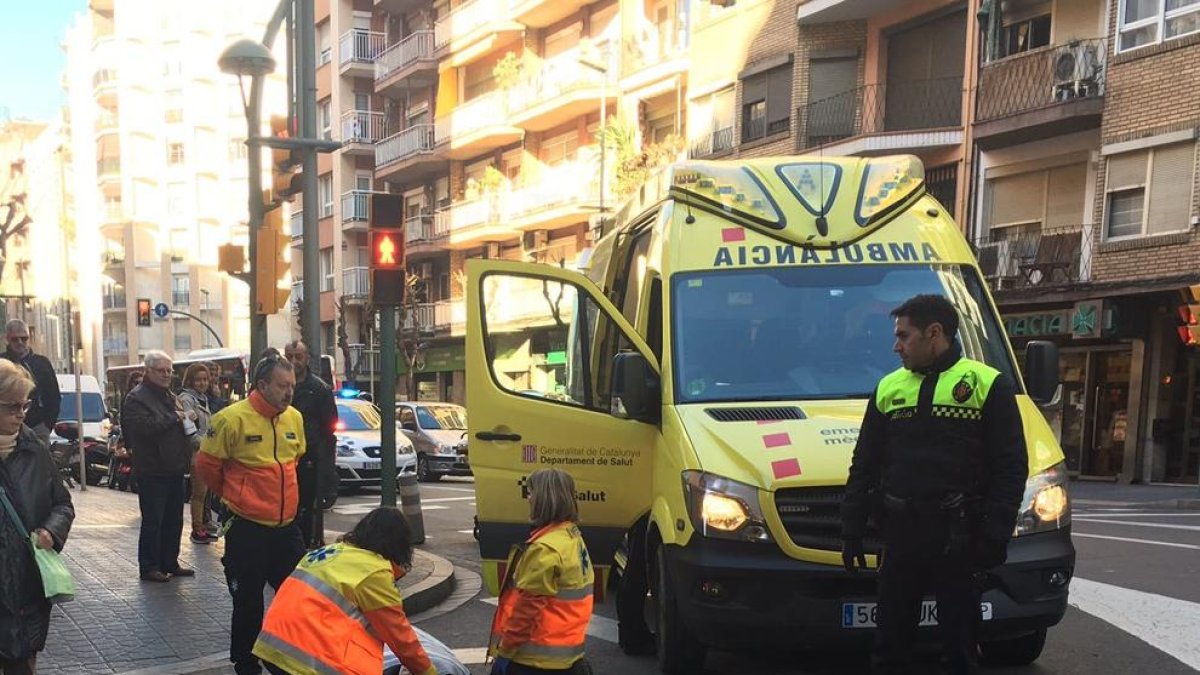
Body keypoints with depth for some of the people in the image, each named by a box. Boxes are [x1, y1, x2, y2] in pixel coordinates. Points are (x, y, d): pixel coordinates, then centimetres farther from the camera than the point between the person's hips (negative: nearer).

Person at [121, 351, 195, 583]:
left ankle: (170, 563, 22)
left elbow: (184, 427, 29)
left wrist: (189, 419, 6)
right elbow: (145, 426, -25)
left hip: (174, 469, 8)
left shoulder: (170, 396, 18)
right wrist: (174, 417, -15)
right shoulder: (136, 398, -9)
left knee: (174, 520, 12)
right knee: (153, 521, -2)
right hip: (153, 471, -8)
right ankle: (149, 567, 6)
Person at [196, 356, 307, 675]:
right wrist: (234, 495, 9)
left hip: (286, 525, 5)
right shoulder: (232, 419, -15)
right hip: (247, 527, -5)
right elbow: (207, 465, -4)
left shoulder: (294, 418, 2)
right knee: (248, 602, 8)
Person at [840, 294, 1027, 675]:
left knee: (959, 642, 9)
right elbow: (863, 466, 13)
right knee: (890, 641, 11)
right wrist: (851, 533, 10)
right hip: (900, 535, 4)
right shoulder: (888, 387, 11)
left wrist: (994, 536, -12)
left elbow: (1010, 468, -5)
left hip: (957, 538, -4)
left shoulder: (988, 385, -2)